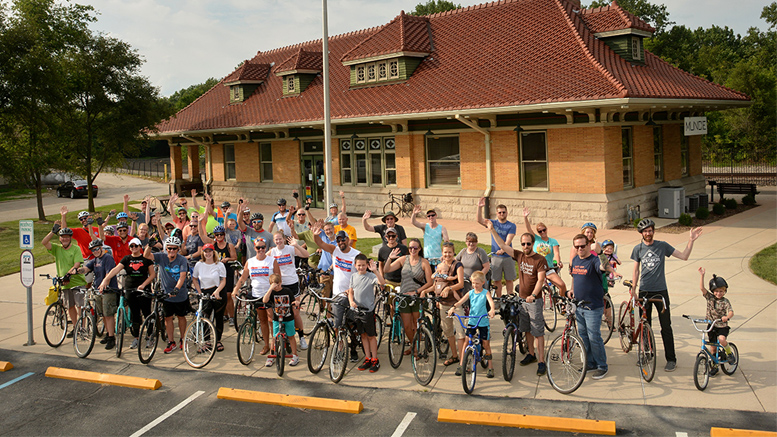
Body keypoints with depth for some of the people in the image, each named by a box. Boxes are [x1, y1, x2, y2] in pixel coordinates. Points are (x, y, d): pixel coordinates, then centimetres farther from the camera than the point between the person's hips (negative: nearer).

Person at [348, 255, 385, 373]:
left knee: (371, 336, 2)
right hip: (357, 309, 5)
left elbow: (382, 283, -27)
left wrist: (375, 270, -37)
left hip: (368, 310, -5)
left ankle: (375, 360, 10)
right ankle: (367, 359, 21)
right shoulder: (353, 276, 8)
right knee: (363, 335, 12)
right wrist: (351, 301, -9)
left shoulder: (371, 276, -10)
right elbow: (350, 291, 10)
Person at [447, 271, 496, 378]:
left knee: (486, 344, 4)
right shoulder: (470, 293, 4)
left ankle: (491, 368, 15)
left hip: (483, 322, -3)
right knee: (466, 341, -1)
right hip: (471, 321, 3)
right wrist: (453, 307, -26)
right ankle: (461, 365, 10)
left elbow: (491, 301, -23)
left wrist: (492, 310, -44)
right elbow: (461, 301, -7)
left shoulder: (485, 293, -5)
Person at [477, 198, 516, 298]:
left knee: (509, 280, 6)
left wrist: (502, 250, -30)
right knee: (497, 280, 6)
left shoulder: (511, 226, -1)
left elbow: (508, 241, -13)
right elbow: (480, 220, -8)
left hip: (508, 256, -1)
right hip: (495, 256, 1)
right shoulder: (493, 223, 6)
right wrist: (479, 207, -22)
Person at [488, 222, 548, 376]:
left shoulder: (540, 260, -11)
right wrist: (492, 230, 2)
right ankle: (531, 354, 31)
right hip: (522, 298, 6)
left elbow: (540, 279, -17)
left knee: (538, 331, -4)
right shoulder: (519, 256, 5)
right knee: (527, 329, 16)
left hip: (534, 300, -6)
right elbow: (502, 245, 7)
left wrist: (533, 295, -30)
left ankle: (541, 362, -2)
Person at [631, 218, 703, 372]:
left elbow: (684, 256, 1)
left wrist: (691, 240, -11)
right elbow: (636, 271, 9)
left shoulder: (662, 246, 1)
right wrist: (633, 291, 5)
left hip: (661, 291, -1)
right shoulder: (638, 249, 4)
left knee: (666, 326, -1)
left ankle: (671, 359, 6)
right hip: (644, 291, 1)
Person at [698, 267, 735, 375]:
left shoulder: (725, 302, -8)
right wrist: (702, 275, -23)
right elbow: (702, 288, -12)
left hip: (722, 326, -3)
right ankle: (714, 366, 27)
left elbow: (731, 312, -22)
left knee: (721, 339, -32)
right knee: (713, 347, 9)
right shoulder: (710, 298, -1)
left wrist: (727, 317, -45)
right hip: (711, 326, 3)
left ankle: (730, 353, -3)